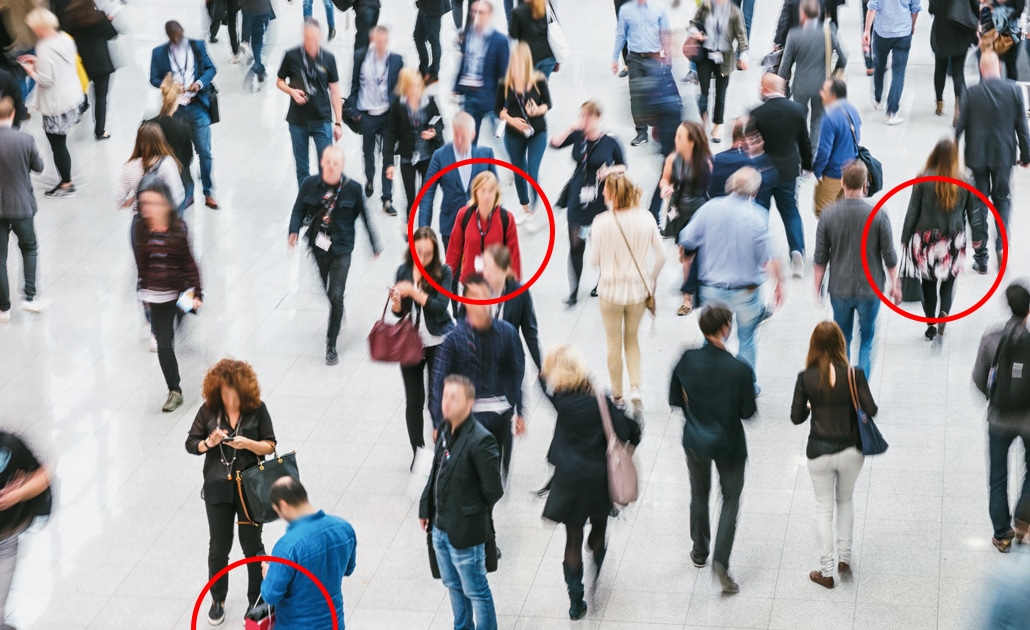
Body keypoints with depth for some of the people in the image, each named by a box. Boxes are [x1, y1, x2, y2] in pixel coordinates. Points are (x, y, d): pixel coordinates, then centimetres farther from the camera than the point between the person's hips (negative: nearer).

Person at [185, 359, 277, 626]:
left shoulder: (257, 409, -9)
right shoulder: (208, 410, -6)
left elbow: (270, 446, -6)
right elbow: (191, 444, -1)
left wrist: (247, 443, -23)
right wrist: (209, 442, -21)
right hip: (218, 488, 1)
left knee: (252, 546, 10)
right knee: (219, 547, 13)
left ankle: (257, 601, 27)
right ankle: (217, 599, 33)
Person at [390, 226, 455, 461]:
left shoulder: (443, 272, -9)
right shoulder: (404, 271, 1)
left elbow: (440, 306, -20)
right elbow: (399, 312, 5)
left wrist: (413, 291, -27)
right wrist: (396, 301, -17)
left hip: (437, 342, -3)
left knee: (437, 397, -6)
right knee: (413, 400, 9)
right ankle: (417, 451, 20)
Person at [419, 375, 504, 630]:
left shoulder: (480, 441, -24)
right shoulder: (445, 430, 0)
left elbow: (493, 490, -20)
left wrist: (473, 511, -5)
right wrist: (426, 508, 5)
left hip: (465, 531, -8)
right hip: (440, 527, 8)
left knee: (476, 592, 7)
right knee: (453, 585, 24)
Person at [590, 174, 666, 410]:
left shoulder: (602, 222, -17)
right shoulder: (645, 218, -9)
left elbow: (594, 260, -9)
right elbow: (661, 256, -3)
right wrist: (651, 280, 12)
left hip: (611, 289, -2)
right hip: (638, 288, 3)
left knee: (614, 343, 15)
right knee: (632, 339, 22)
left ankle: (617, 395, 24)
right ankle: (636, 388, 5)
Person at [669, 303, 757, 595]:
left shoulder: (686, 361, -18)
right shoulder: (740, 369, -26)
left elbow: (675, 400, -5)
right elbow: (748, 412, -15)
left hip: (696, 440, 3)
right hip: (729, 444, -3)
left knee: (700, 494, 25)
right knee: (730, 499, 16)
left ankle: (700, 552, 40)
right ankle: (721, 560, 2)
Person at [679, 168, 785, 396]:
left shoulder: (710, 208, -9)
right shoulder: (757, 216, -16)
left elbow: (686, 242, -5)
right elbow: (768, 260, -15)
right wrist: (778, 283, -1)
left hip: (712, 289, 2)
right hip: (746, 291, -2)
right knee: (746, 339, 17)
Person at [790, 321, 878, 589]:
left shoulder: (806, 378, -12)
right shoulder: (854, 374, -14)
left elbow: (796, 417, -7)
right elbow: (871, 410, -13)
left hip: (819, 452, -1)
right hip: (850, 450, 1)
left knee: (824, 509, 14)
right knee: (845, 501, 27)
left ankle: (826, 572, 19)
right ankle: (844, 559, 25)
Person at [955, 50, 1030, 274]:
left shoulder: (972, 93, -13)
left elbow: (960, 126, -7)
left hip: (977, 156, -1)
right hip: (1004, 155, 1)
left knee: (979, 205, 9)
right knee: (1002, 199, 19)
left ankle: (981, 258, 11)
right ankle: (1001, 244, 0)